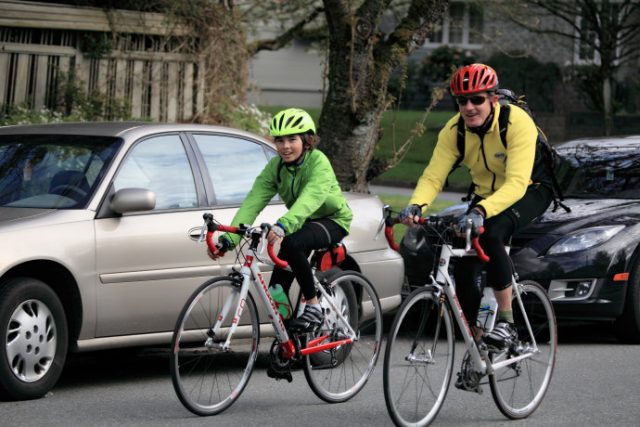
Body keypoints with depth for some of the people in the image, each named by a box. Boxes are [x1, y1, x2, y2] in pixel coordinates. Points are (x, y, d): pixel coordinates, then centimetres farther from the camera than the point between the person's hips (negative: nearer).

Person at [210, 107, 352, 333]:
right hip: (303, 222, 6)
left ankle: (313, 306, -22)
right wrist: (228, 238, -37)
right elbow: (253, 202, -22)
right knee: (277, 292, -5)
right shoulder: (275, 167, -11)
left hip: (332, 220, -6)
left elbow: (309, 199, -45)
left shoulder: (318, 162, -27)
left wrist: (282, 226, -63)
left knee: (291, 243, -36)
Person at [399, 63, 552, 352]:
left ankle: (506, 321, -25)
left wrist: (481, 211, -57)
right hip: (486, 195, 5)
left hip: (530, 191, -5)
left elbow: (516, 184, -41)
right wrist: (415, 206, -43)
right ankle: (478, 340, 9)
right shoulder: (454, 131, -16)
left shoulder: (518, 123, -31)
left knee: (492, 233, -35)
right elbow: (433, 176, -21)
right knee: (464, 270, -11)